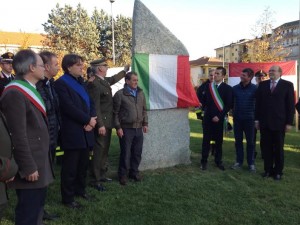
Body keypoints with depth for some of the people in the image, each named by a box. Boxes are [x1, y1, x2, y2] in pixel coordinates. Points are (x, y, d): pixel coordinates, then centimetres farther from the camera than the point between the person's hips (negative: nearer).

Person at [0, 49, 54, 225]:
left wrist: (42, 160, 16)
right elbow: (18, 136, -21)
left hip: (40, 160, 10)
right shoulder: (14, 93, -18)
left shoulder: (31, 90, 13)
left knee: (38, 205, 21)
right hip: (31, 164, -10)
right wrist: (28, 167, -19)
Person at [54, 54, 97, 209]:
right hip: (72, 132, -7)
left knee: (83, 164, 16)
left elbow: (90, 103, 11)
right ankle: (68, 198, 16)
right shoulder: (61, 83, -10)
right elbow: (69, 108, -19)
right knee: (70, 167, 3)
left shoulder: (81, 82, 15)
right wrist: (88, 120, -14)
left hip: (85, 131, 8)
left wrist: (91, 121, -7)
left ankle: (80, 189, 34)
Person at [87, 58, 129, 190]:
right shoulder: (94, 83, -19)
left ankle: (102, 175, 29)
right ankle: (96, 180, 7)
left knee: (105, 150, 17)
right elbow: (95, 106, -22)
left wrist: (125, 71, 43)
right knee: (99, 151, -2)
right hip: (101, 123, -9)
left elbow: (113, 79, 34)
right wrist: (100, 125, -23)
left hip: (107, 122, 10)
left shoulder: (104, 80, 9)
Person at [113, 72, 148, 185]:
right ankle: (122, 174, 16)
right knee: (125, 153, 1)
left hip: (139, 128, 5)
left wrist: (145, 123, 13)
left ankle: (134, 172, 27)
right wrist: (118, 127, -9)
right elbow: (115, 112, -6)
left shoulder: (140, 93, 11)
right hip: (126, 129, -5)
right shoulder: (120, 94, -6)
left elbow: (144, 110, 18)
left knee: (137, 152, 11)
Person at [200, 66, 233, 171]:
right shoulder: (208, 86, 7)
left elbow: (228, 105, -7)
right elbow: (204, 101, 11)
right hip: (207, 117, 2)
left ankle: (218, 161, 22)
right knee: (206, 140, 4)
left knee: (219, 141, 9)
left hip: (219, 118, -1)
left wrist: (219, 116, -12)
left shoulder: (227, 88, -2)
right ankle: (204, 161, 14)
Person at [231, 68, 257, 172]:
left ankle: (251, 163, 16)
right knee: (238, 141, 9)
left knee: (250, 141, 6)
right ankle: (239, 161, 19)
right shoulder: (235, 88, 3)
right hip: (237, 118, 3)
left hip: (249, 119, -3)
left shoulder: (255, 88, -6)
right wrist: (233, 112, 3)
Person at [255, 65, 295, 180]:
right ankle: (268, 170, 18)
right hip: (264, 122, 2)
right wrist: (257, 119, 4)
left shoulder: (287, 85, 0)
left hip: (279, 122, -2)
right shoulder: (262, 84, 8)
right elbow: (258, 103, 8)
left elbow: (291, 105, -3)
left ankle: (278, 171, 19)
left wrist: (289, 122, -7)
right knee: (266, 148, 7)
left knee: (278, 148, 8)